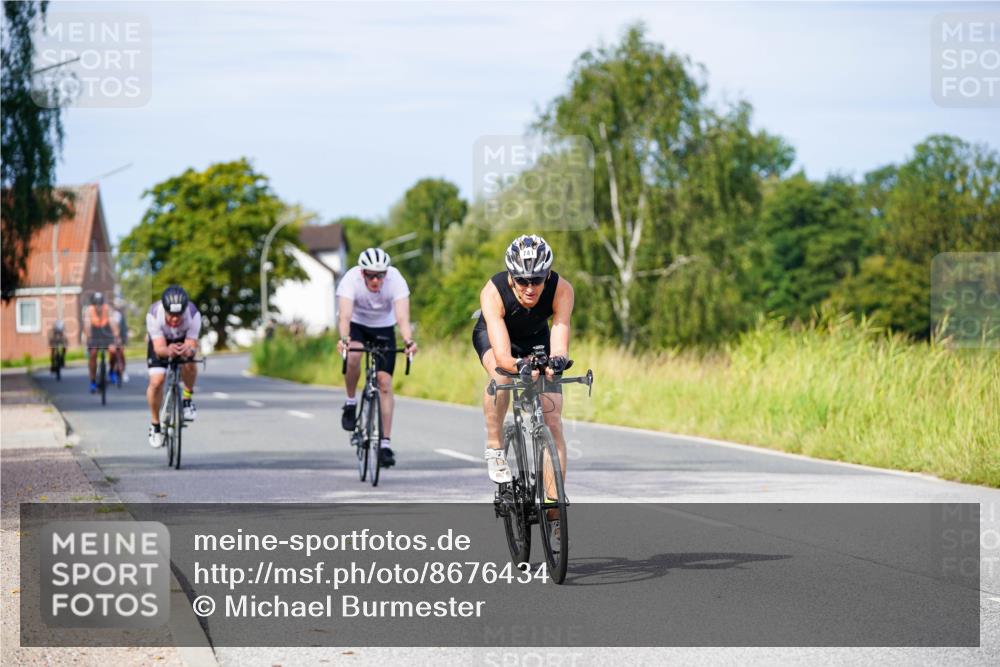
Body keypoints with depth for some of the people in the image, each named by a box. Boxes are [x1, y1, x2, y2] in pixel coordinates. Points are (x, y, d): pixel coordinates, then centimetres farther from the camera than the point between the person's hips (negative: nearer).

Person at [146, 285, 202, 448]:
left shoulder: (193, 315, -36)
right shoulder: (154, 315, -38)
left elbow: (192, 345, -36)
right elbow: (159, 348, -40)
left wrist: (189, 350, -60)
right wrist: (168, 351, -63)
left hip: (184, 340, 0)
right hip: (160, 342, 0)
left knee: (189, 364, -31)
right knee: (156, 381, -17)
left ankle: (187, 398, -2)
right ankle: (155, 425, 5)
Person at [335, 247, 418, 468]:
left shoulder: (396, 280, -29)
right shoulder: (351, 280, -31)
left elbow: (402, 316, -38)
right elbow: (345, 315, -42)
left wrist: (408, 340, -57)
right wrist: (343, 338, -61)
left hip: (384, 328, 1)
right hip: (357, 325, -1)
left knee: (385, 382, -11)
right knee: (353, 356, -34)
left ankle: (385, 443, -7)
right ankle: (350, 403, -9)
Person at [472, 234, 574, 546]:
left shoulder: (561, 289, -34)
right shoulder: (493, 292, -38)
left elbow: (560, 340, -43)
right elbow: (502, 354, -46)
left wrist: (556, 360, -65)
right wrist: (521, 365, -66)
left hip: (537, 339, 2)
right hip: (492, 335, -2)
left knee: (553, 421, -11)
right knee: (501, 375, -37)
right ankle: (494, 448, -15)